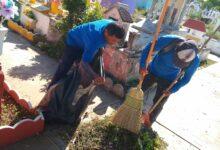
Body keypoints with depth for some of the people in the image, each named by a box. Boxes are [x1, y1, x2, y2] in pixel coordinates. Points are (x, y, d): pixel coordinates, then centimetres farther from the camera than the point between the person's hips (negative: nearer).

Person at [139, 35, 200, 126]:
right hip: (152, 71, 1)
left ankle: (150, 120, 36)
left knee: (158, 104, 8)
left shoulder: (194, 61, -25)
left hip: (167, 80, 0)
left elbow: (186, 78, -8)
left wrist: (173, 90, -15)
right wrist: (142, 65, -30)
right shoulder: (168, 40, -32)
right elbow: (148, 49, -19)